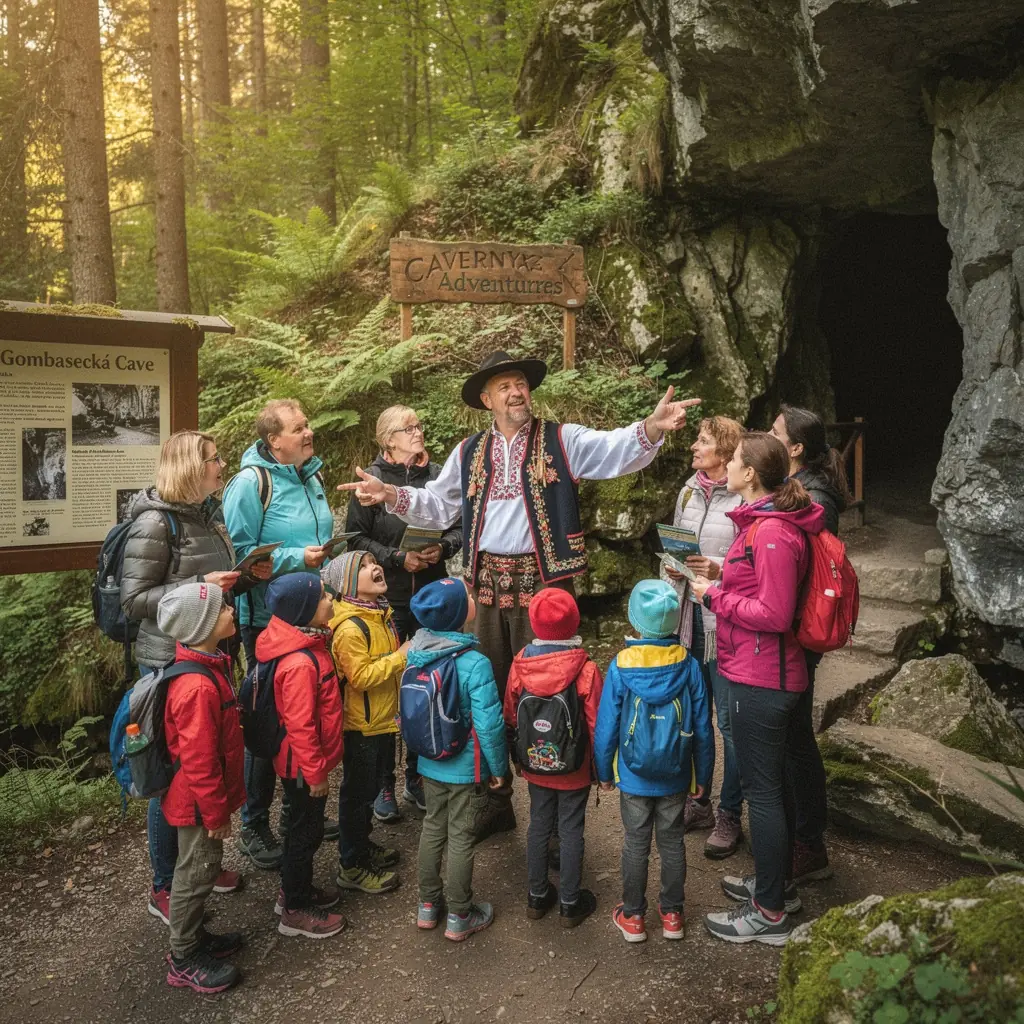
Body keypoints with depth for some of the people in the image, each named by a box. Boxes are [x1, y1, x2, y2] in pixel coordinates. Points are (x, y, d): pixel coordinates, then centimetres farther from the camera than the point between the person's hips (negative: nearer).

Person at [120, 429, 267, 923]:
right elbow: (134, 599, -17)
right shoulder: (155, 521, -16)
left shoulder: (209, 514, 8)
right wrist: (200, 586, -25)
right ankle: (164, 888, 20)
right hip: (170, 663, -8)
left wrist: (246, 575, 0)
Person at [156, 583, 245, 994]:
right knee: (196, 873, 8)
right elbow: (198, 760, -27)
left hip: (204, 797, 9)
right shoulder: (198, 686, -32)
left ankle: (194, 936, 41)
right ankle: (184, 961, 26)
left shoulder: (209, 665, 1)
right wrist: (215, 812, -17)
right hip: (198, 802, -9)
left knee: (203, 868, 23)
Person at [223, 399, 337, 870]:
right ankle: (254, 826, 19)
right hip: (268, 619, -7)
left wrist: (327, 556, 6)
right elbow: (239, 553, -17)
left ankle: (298, 807, 34)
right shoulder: (251, 482, -14)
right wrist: (296, 558, -22)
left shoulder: (312, 476, 10)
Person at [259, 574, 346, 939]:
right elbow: (299, 725, -27)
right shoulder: (300, 663, -31)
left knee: (305, 826, 23)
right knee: (306, 831, 7)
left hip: (308, 761, 9)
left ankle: (297, 890, 40)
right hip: (303, 764, -9)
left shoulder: (309, 643, 1)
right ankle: (296, 911, 23)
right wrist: (315, 772, -18)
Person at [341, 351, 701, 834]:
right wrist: (394, 496, 5)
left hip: (543, 580, -4)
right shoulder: (470, 452, 13)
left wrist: (650, 428, -34)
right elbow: (439, 504, 19)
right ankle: (495, 800, 31)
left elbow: (616, 450, -15)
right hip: (488, 582, 5)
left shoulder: (562, 440, 0)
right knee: (490, 689, 14)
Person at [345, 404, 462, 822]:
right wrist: (399, 558, -15)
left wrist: (442, 548, -9)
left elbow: (458, 528, 10)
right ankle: (383, 784, 17)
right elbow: (356, 538, -6)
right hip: (387, 599, -3)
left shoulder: (438, 475, 3)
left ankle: (417, 776, 26)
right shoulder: (372, 479, -5)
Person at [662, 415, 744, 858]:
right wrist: (671, 568, 1)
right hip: (687, 616, 7)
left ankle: (729, 815, 18)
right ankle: (698, 803, 31)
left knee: (729, 721, 3)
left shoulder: (744, 499, -12)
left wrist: (720, 570, -23)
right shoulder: (688, 492, 10)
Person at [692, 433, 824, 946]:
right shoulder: (766, 522, 10)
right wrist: (722, 580, 8)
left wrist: (715, 596, -16)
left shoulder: (772, 533, -22)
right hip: (769, 676, 10)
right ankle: (777, 882, 38)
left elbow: (774, 614, -24)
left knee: (762, 791, 1)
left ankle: (769, 913, 15)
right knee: (772, 783, 21)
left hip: (760, 681, -10)